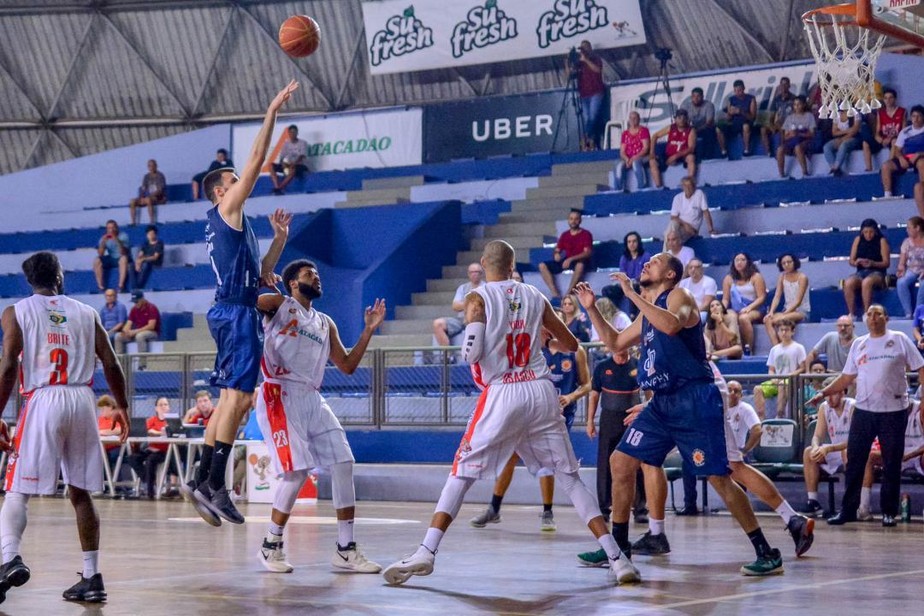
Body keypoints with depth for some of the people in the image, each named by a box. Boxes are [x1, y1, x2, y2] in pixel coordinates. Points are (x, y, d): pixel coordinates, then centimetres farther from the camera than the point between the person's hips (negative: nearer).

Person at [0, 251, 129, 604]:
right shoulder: (86, 313, 15)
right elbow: (111, 364, 10)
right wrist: (122, 406, 20)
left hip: (43, 400, -3)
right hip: (83, 401, 3)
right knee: (81, 493, 11)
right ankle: (92, 578, 11)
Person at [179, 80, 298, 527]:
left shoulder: (231, 226, 25)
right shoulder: (226, 210, -1)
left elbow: (260, 275, 27)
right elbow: (256, 161, -9)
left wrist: (279, 239, 19)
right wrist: (272, 113, -7)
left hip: (235, 313, 10)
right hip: (236, 313, -10)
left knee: (232, 399, 9)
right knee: (237, 396, -14)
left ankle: (202, 482, 10)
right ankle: (215, 485, -16)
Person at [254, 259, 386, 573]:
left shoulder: (326, 323, 23)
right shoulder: (278, 304, 6)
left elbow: (347, 366, 19)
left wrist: (368, 331, 14)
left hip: (313, 399, 7)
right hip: (280, 395, -7)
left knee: (343, 464, -3)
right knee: (298, 471, -15)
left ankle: (345, 549, 3)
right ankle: (271, 545, 2)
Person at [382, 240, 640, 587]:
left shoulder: (478, 299, 0)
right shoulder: (535, 298, 12)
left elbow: (471, 353, -11)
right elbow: (571, 345, 21)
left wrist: (466, 349, 12)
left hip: (502, 395, -3)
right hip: (541, 391, 3)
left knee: (461, 474, 6)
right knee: (570, 478, 9)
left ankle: (426, 553, -6)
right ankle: (616, 558, 0)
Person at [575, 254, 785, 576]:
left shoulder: (679, 296, -6)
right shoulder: (647, 312, 19)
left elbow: (672, 325, -30)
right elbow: (615, 342, 31)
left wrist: (632, 294, -24)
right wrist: (591, 309, 22)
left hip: (694, 401, -9)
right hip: (662, 403, 9)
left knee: (718, 477, -10)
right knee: (620, 462, 5)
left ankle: (767, 553, -4)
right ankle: (618, 546, 15)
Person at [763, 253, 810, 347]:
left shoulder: (802, 278, -9)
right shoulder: (782, 277, 7)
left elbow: (798, 301, -15)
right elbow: (777, 297, 0)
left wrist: (784, 314, -25)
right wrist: (771, 312, -18)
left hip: (802, 312, -5)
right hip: (787, 310, 5)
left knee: (779, 320, -34)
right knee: (768, 320, -25)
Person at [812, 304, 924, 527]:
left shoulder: (900, 340, 0)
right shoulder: (858, 344, 10)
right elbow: (847, 377, 13)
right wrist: (824, 392, 5)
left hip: (894, 411, -3)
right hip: (863, 410, 3)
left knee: (892, 464, 3)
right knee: (854, 461, 2)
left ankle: (889, 512, 12)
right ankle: (848, 509, 9)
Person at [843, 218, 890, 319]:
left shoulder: (882, 241, 4)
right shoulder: (858, 240, 14)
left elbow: (886, 263, -1)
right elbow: (851, 260, 13)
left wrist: (872, 263, -18)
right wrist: (856, 262, -12)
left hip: (877, 272, -3)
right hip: (861, 273, 3)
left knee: (866, 282, -39)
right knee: (848, 283, -32)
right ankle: (851, 314, -28)